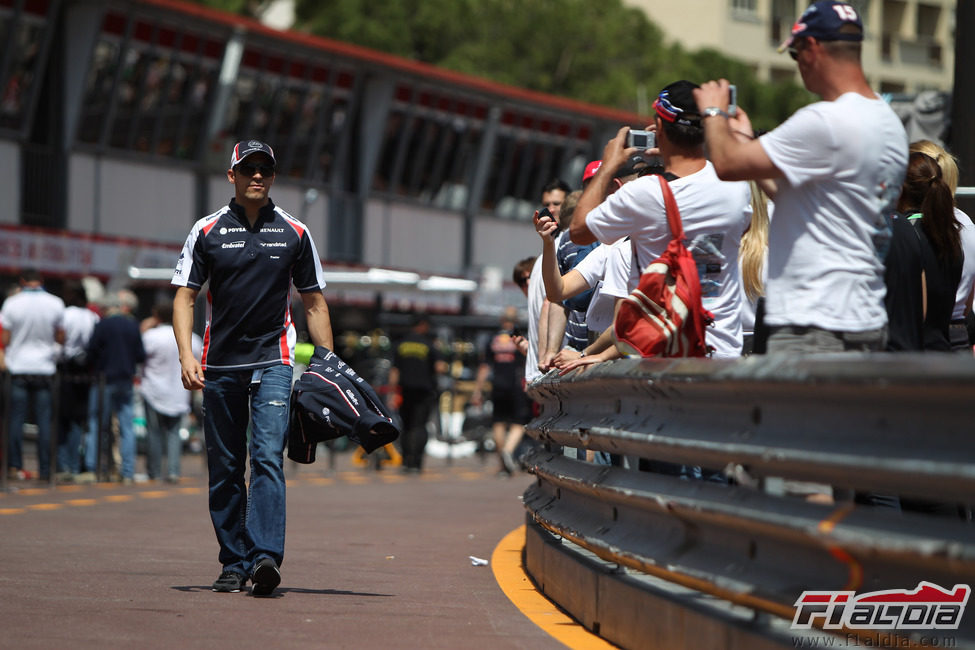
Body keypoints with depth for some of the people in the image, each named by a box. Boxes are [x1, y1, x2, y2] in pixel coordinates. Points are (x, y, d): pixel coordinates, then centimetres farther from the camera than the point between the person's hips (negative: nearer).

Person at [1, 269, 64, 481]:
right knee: (44, 420, 3)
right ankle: (45, 469, 2)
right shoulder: (55, 304, -3)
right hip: (45, 368, 1)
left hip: (18, 368, -1)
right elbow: (61, 338, 4)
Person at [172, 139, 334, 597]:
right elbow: (184, 296, 3)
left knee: (268, 457, -16)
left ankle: (265, 557, -25)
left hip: (273, 361, -1)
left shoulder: (294, 233, 7)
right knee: (224, 469, 4)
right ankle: (234, 563, 13)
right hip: (220, 365, 1)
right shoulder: (207, 231, 5)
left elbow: (314, 302, 13)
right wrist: (186, 356, -11)